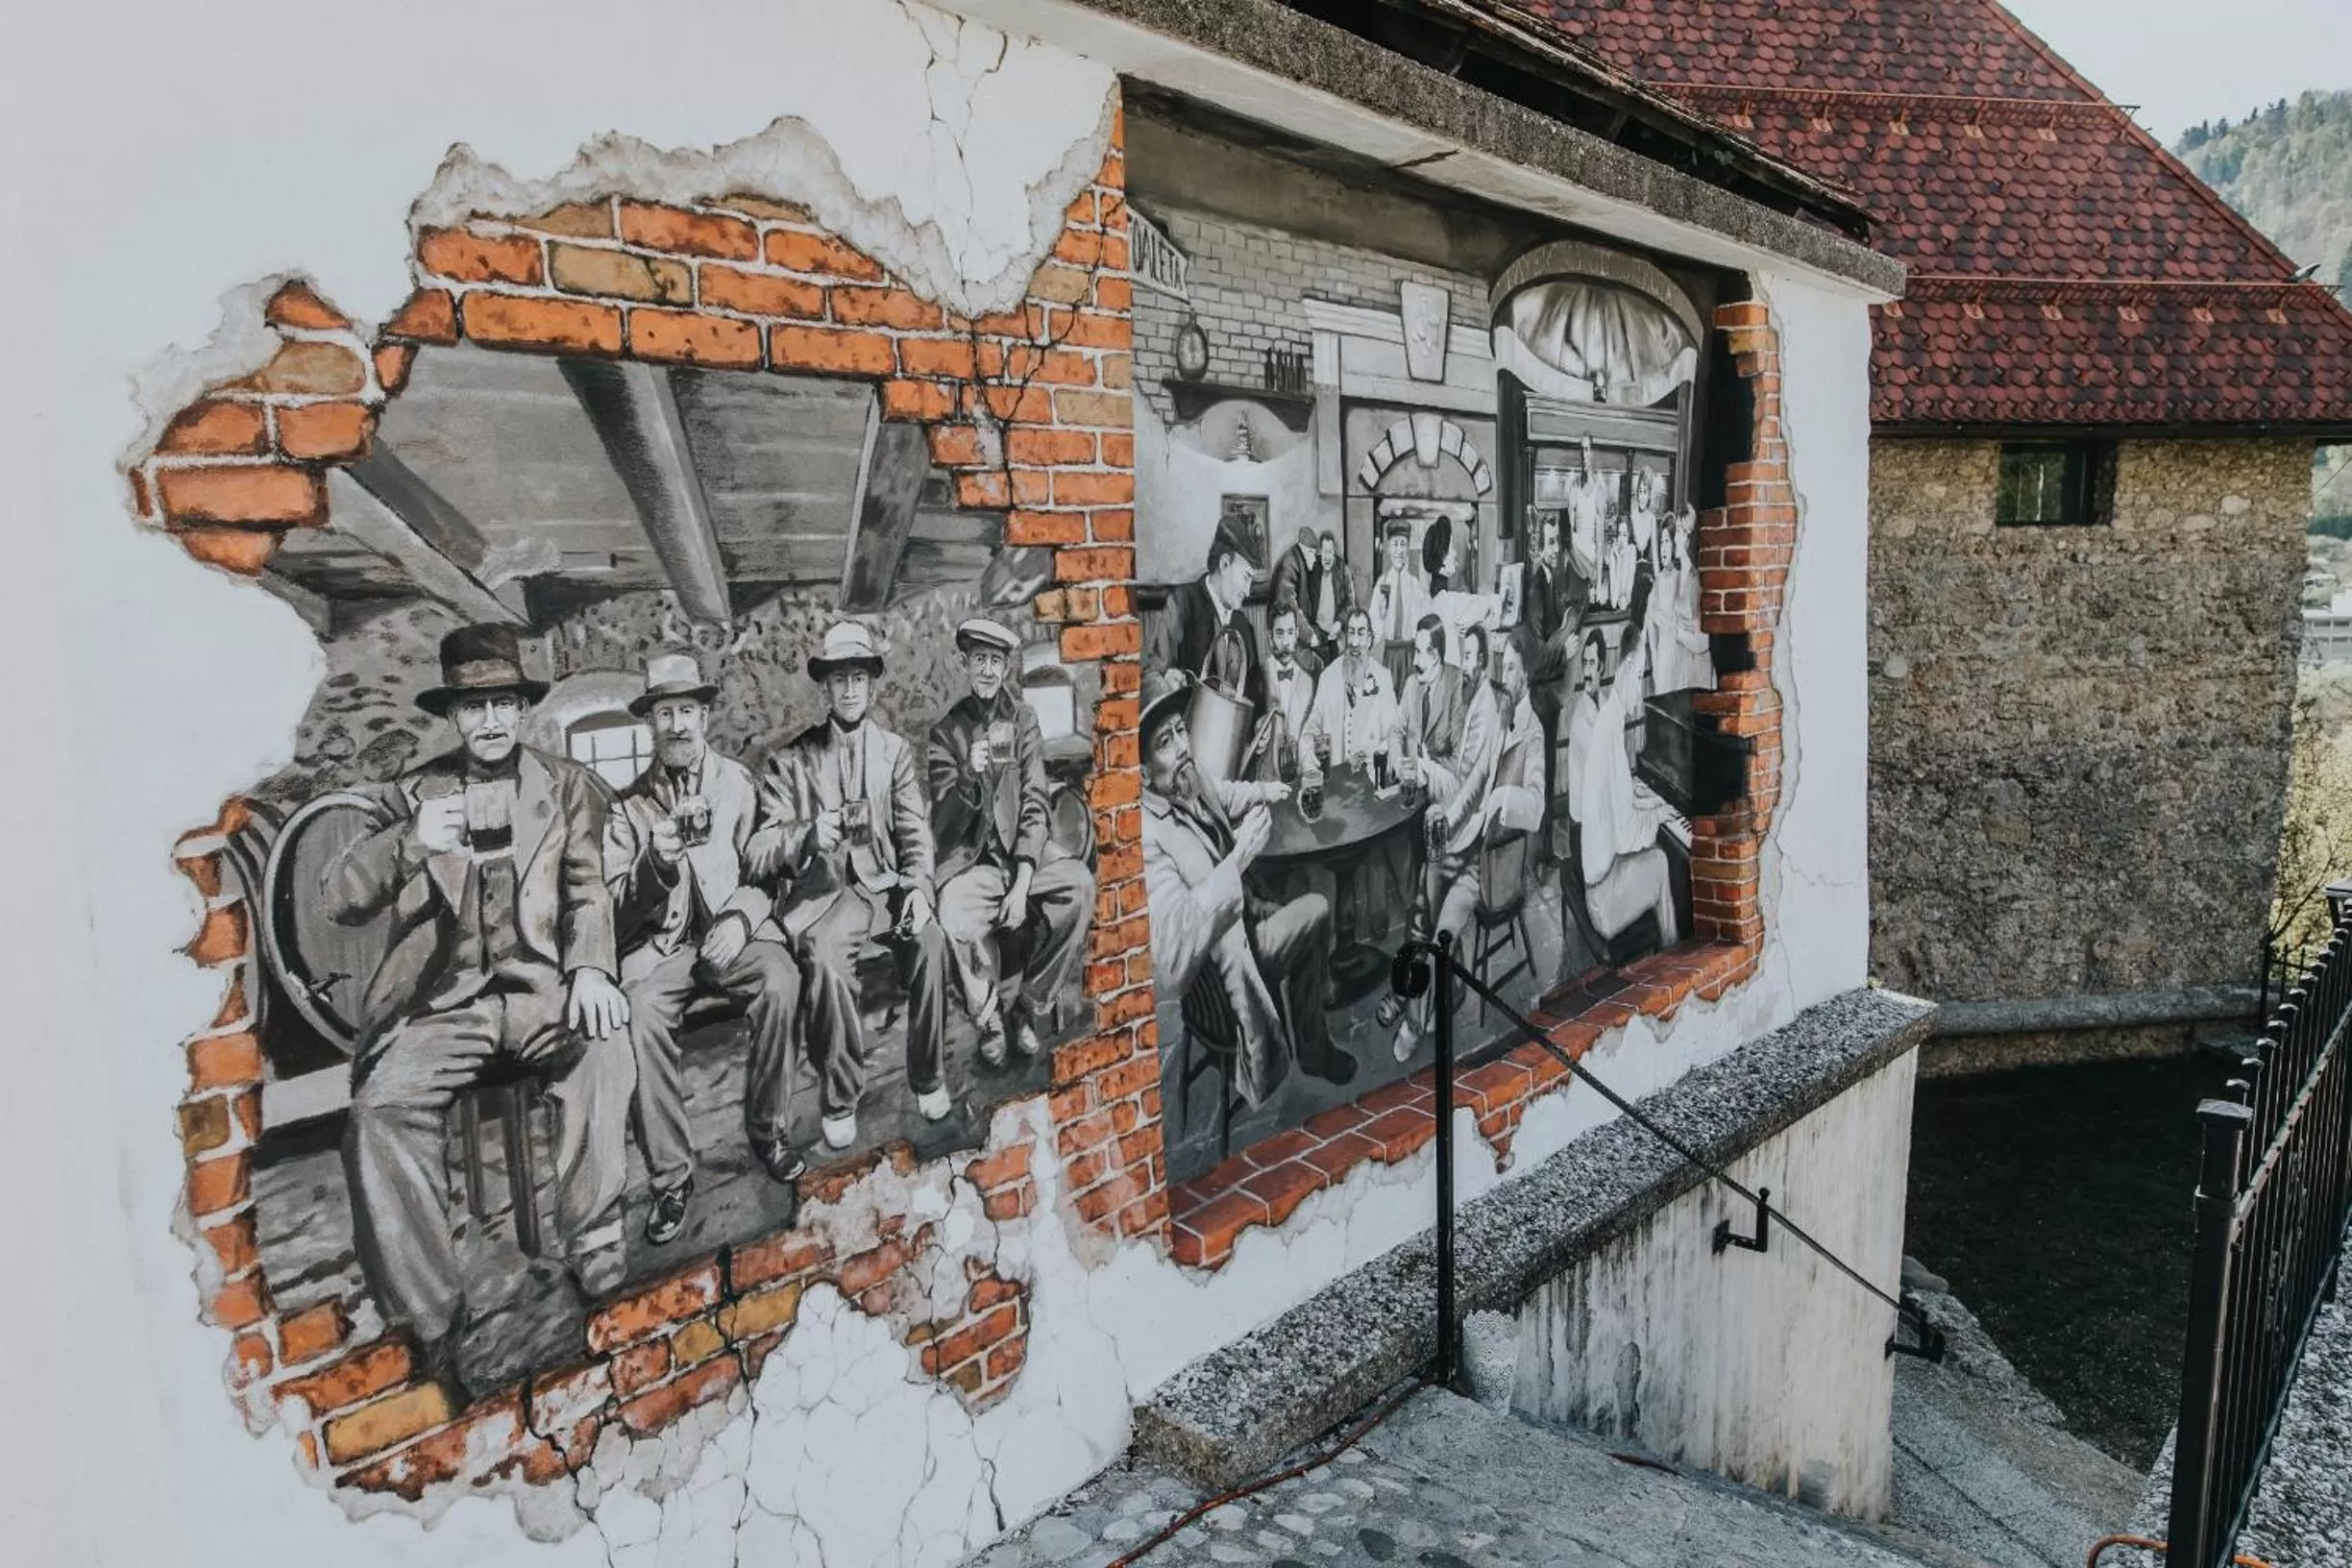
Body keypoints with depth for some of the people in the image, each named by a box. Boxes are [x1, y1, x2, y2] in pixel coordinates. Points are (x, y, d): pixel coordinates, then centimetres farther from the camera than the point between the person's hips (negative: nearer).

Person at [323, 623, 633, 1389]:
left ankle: (592, 1251, -23)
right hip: (446, 999, 1)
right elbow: (340, 899, 1)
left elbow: (588, 887, 3)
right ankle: (432, 1316, -16)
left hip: (542, 985, 0)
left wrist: (591, 968, -17)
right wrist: (410, 842, -20)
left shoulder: (568, 785, 12)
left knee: (604, 1049, -33)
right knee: (382, 1110, -26)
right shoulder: (410, 795, 10)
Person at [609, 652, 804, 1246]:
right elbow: (621, 904, 3)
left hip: (733, 929, 0)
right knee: (641, 1016, -30)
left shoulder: (742, 782, 7)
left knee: (779, 985, -32)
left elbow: (769, 873, 6)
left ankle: (768, 1129, -11)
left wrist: (740, 918, -14)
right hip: (661, 940, 0)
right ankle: (671, 1178, -17)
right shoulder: (630, 802, 7)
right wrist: (654, 862, -18)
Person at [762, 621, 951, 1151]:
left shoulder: (896, 752, 12)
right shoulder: (792, 760, 7)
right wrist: (808, 836, -23)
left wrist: (918, 887, -14)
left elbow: (915, 832, 5)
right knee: (823, 958, -34)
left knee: (931, 940, -29)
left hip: (884, 887, 2)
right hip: (823, 894, -1)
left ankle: (929, 1079, -12)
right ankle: (839, 1100, -18)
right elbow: (769, 845, 0)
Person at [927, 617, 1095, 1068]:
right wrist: (968, 777, -25)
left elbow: (1034, 807, -2)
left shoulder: (1024, 722, 5)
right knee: (957, 921, -33)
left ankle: (1026, 1006, -9)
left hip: (1022, 850, 2)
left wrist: (1023, 883, -15)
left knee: (1080, 885, -28)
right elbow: (944, 824, -4)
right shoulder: (946, 732, 3)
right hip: (970, 858, -1)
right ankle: (989, 1018, -4)